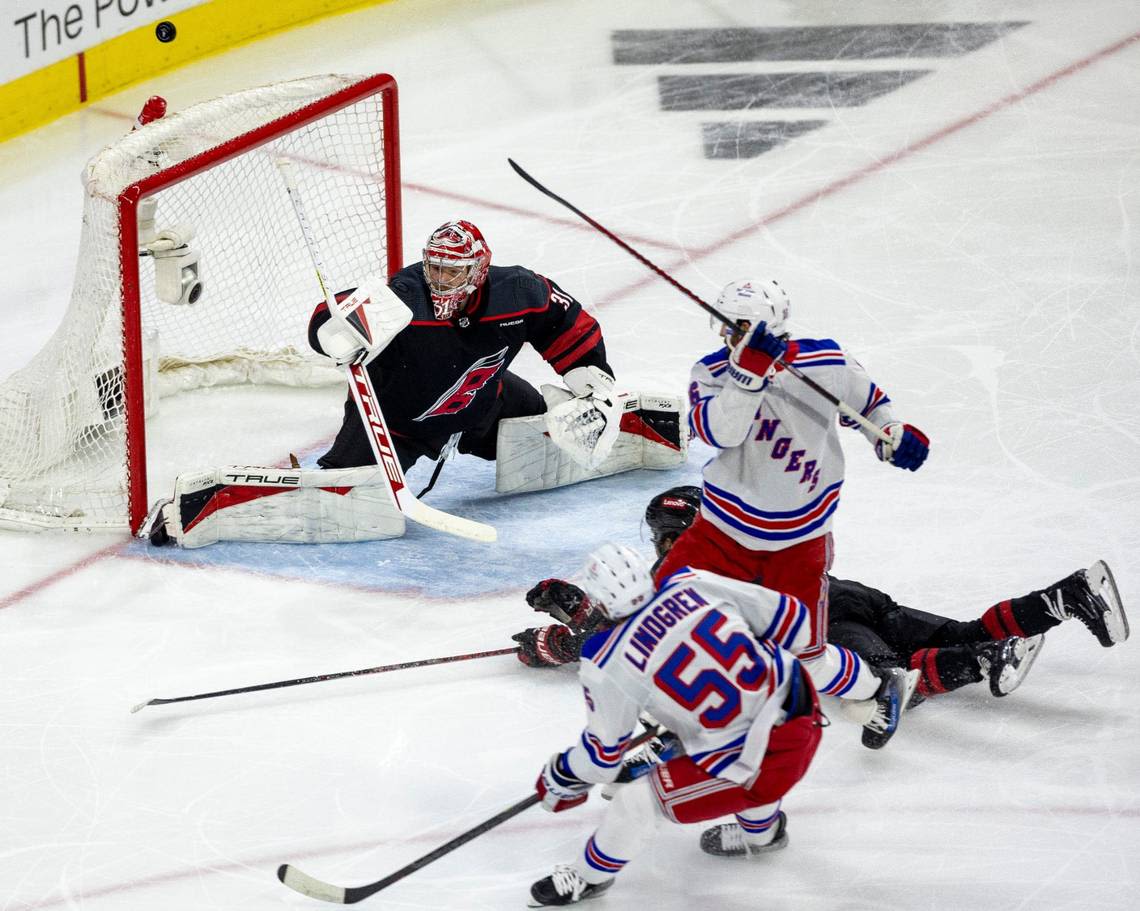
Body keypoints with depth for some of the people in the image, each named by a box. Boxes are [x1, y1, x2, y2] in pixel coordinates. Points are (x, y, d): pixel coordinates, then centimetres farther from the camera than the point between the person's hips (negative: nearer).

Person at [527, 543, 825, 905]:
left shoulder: (606, 668, -14)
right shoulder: (694, 585, -4)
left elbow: (603, 756, 0)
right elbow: (789, 619, 3)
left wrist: (560, 776, 21)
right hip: (804, 711, 6)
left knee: (637, 802, 9)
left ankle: (588, 876, 33)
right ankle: (761, 831, 60)